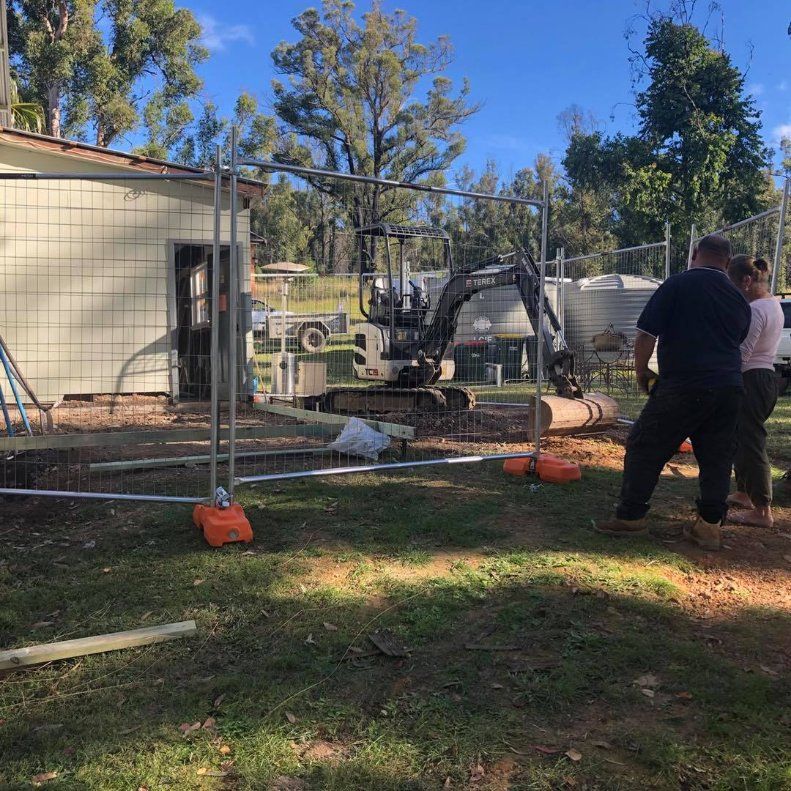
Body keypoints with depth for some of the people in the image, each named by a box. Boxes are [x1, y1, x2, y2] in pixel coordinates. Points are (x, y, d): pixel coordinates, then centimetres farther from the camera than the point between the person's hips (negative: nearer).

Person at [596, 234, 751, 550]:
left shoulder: (677, 285, -5)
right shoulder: (739, 299, 12)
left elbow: (645, 335, -9)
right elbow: (736, 343, 20)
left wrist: (641, 371, 5)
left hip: (682, 387, -6)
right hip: (729, 388, 6)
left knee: (645, 448, 4)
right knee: (717, 458, 13)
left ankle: (630, 516, 8)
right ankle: (710, 525, 17)